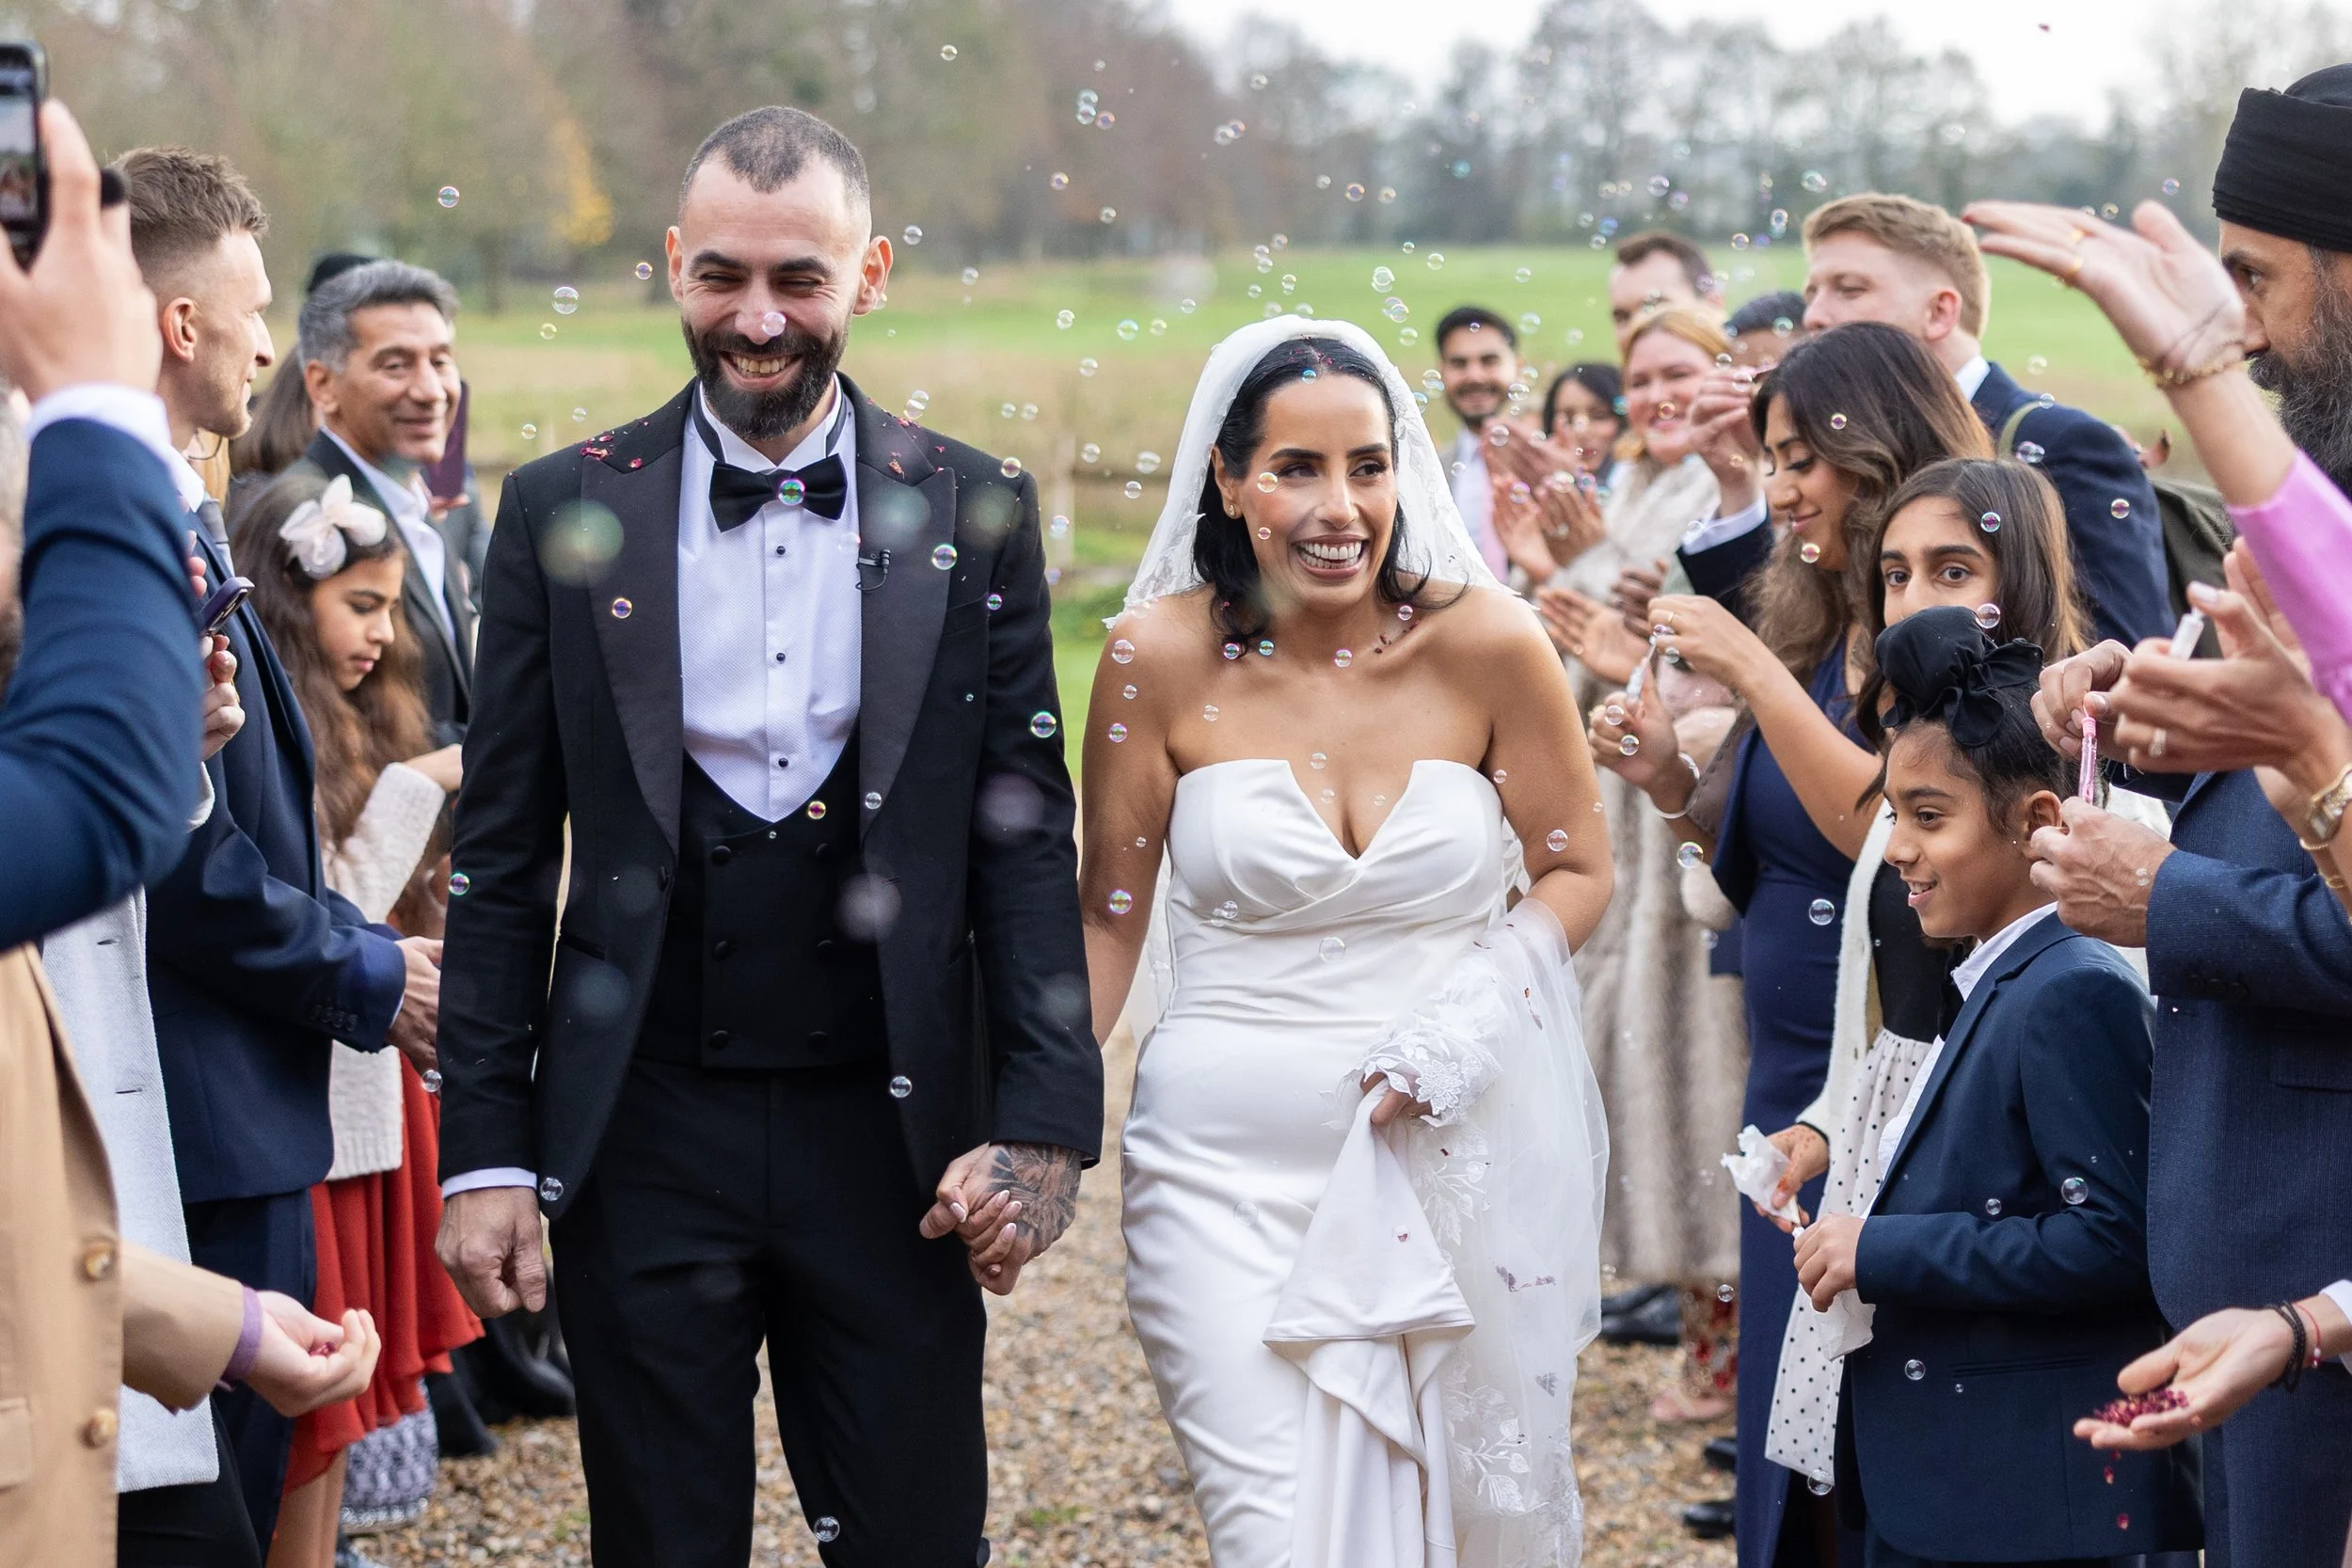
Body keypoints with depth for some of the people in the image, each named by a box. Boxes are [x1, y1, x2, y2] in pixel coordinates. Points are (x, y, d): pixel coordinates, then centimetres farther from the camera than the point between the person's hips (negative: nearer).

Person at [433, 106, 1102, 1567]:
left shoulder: (976, 513, 2)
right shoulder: (563, 511, 2)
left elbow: (1025, 837, 2)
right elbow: (503, 858, 4)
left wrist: (1045, 1122, -6)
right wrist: (486, 1149, -1)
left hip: (895, 1138, 0)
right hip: (645, 1142, 0)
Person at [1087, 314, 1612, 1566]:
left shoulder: (1485, 643, -5)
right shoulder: (1161, 660, -6)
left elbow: (1576, 872, 6)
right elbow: (1108, 916, 4)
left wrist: (1473, 1015, -11)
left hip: (1461, 1152, 1)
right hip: (1232, 1166, -1)